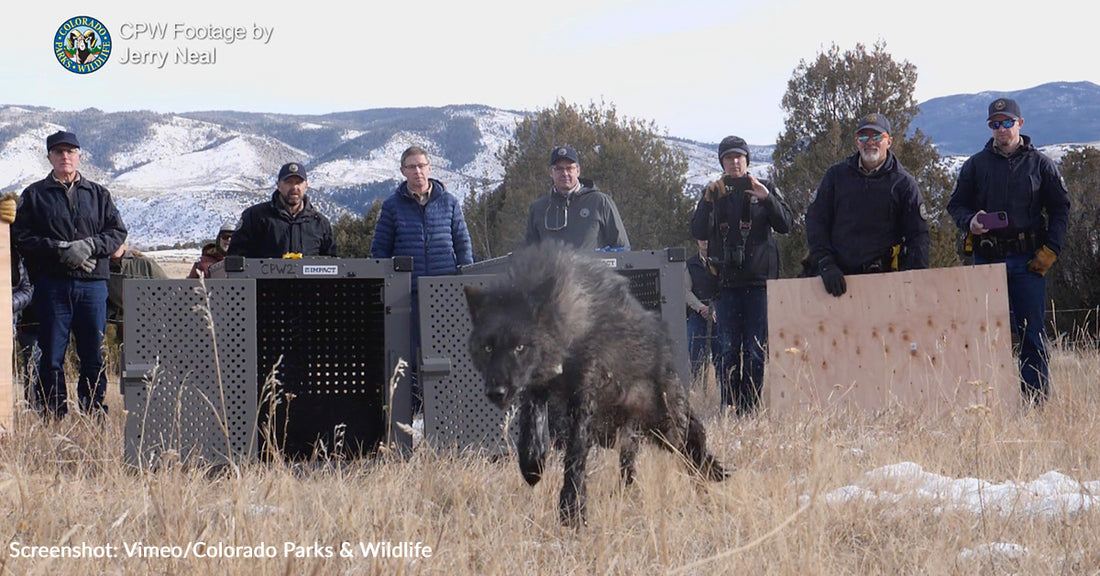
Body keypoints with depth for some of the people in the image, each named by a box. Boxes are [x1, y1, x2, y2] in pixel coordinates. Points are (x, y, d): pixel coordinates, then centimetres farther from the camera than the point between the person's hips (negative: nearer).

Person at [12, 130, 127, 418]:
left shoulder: (98, 194, 15)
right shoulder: (35, 195, 9)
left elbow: (117, 232, 8)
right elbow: (22, 238, 0)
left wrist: (89, 246, -11)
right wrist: (61, 251, -13)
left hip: (93, 283, 2)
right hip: (52, 283, -2)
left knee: (94, 352, 3)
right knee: (52, 353, -2)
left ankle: (94, 410, 10)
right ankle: (52, 413, 2)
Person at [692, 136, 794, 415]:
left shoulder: (765, 188, 8)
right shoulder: (713, 192, 12)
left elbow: (786, 224, -2)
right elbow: (699, 233, 2)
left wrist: (767, 199, -16)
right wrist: (708, 200, -11)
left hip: (759, 279, -1)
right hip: (726, 280, 1)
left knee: (755, 350, -3)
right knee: (727, 349, -2)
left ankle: (750, 409, 0)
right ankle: (728, 409, 0)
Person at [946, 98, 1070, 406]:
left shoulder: (1040, 164, 8)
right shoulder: (976, 165, 11)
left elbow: (1060, 208, 9)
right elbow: (956, 205, 14)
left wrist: (1050, 250, -1)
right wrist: (970, 222, -9)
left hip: (1028, 260, -1)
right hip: (987, 258, 1)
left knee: (1031, 333, -2)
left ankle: (1037, 400, 1)